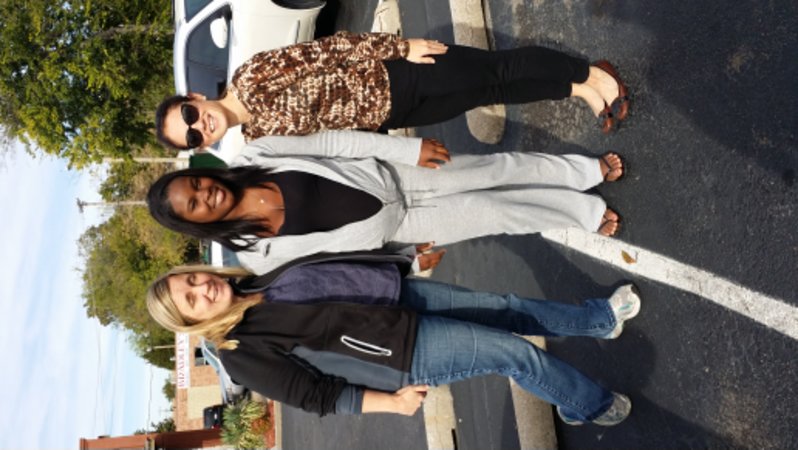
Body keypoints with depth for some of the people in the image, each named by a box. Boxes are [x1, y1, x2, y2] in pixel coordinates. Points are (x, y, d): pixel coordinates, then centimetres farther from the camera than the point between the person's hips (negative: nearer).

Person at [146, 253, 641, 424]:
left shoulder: (261, 276, 5)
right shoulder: (244, 354, -13)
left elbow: (336, 264, 14)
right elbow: (315, 395, -13)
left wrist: (411, 257, 14)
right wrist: (389, 401, -16)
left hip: (400, 295, 7)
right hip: (405, 350, -7)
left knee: (506, 307, 10)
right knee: (514, 352, -7)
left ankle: (600, 319, 33)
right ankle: (591, 406, 21)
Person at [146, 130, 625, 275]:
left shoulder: (253, 156, -11)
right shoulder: (261, 256, -13)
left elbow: (332, 141, -9)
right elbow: (333, 250, -6)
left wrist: (410, 147, -11)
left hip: (389, 173, 2)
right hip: (391, 226, -2)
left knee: (494, 169, -2)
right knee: (492, 211, -6)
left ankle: (589, 170, 19)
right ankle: (587, 211, 17)